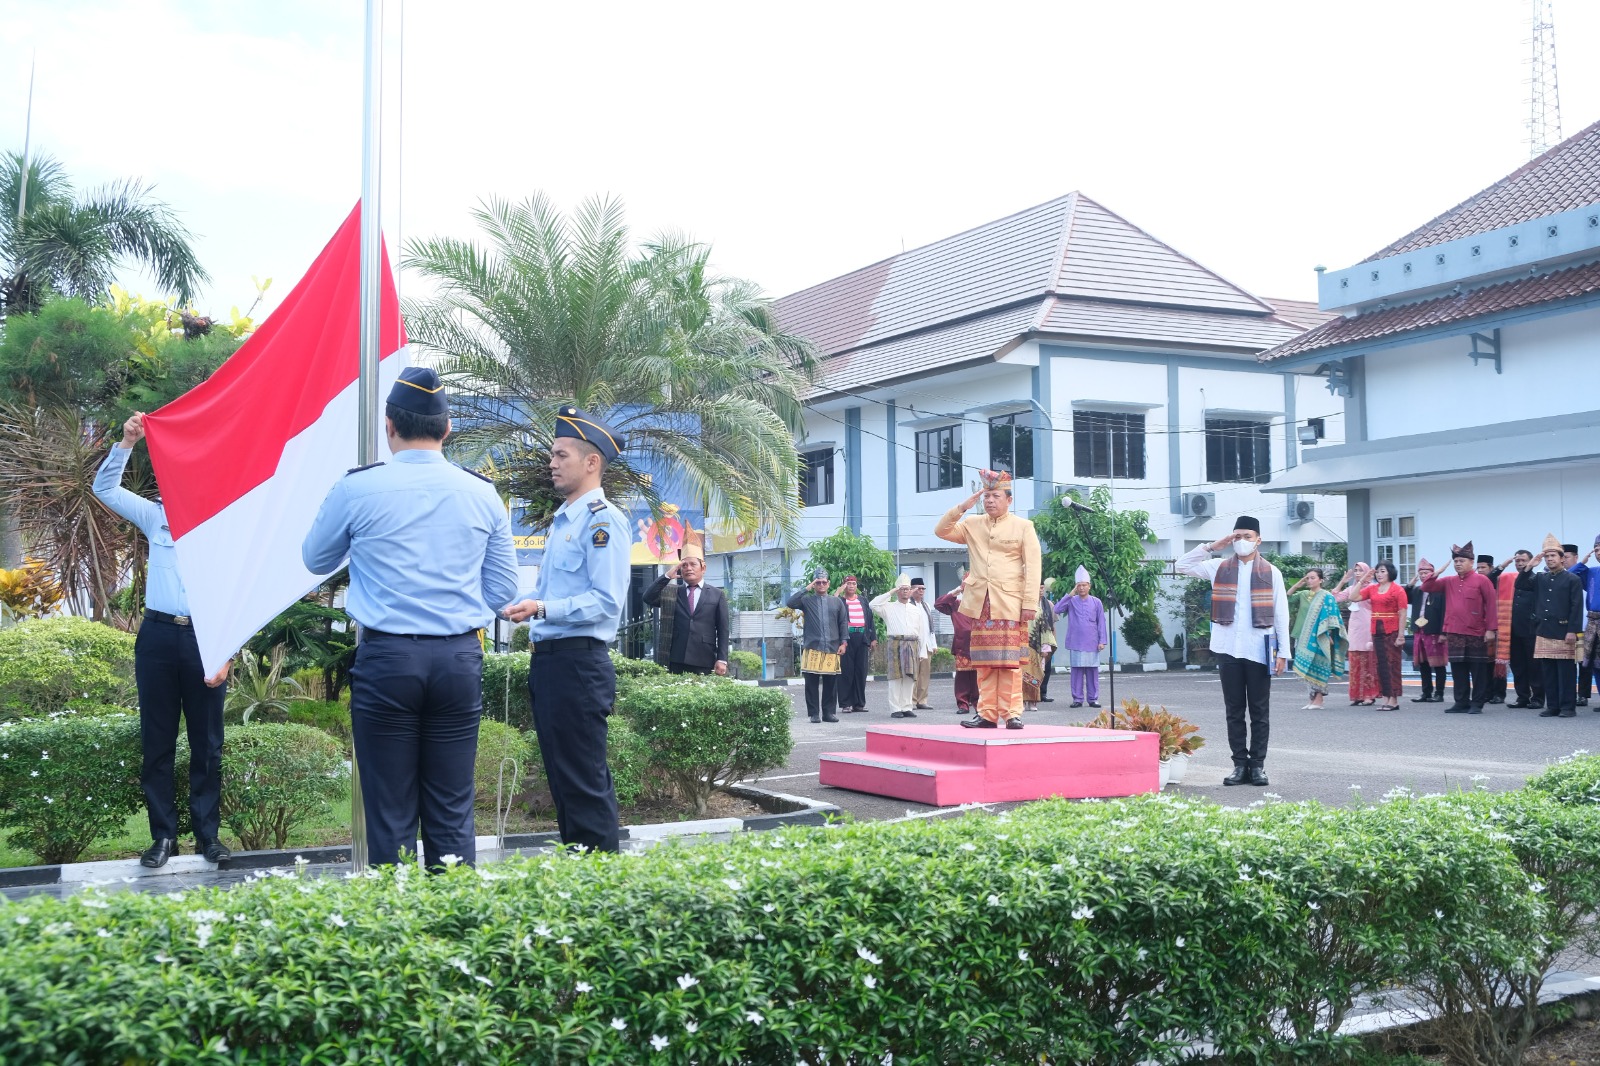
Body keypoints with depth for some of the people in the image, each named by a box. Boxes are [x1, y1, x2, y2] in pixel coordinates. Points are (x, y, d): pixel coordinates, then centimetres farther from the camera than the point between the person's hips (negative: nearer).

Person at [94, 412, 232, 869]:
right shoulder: (156, 516, 10)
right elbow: (104, 488, 10)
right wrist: (127, 442, -3)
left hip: (205, 638, -2)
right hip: (158, 635, 2)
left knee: (207, 744, 4)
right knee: (157, 742, 5)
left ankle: (208, 834, 13)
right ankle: (163, 835, 13)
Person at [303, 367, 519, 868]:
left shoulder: (356, 489, -3)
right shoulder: (483, 493, 3)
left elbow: (315, 559, 14)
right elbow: (503, 590, 9)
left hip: (385, 658, -2)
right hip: (460, 658, 2)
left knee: (391, 816, 5)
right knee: (452, 812, 9)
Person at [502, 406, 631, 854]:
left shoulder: (604, 520, -11)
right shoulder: (560, 521, 19)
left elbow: (606, 600, -20)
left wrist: (542, 609, -25)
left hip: (578, 662, -10)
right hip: (546, 660, 10)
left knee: (585, 783, -6)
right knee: (561, 779, 15)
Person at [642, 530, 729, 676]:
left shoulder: (717, 595, 11)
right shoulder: (670, 592, 15)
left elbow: (723, 630, 6)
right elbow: (648, 599, -1)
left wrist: (722, 660, -4)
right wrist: (667, 576, -7)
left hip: (704, 663, -1)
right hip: (675, 663, 1)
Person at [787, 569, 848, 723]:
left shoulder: (837, 601, 12)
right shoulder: (807, 600, 7)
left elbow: (843, 623, 11)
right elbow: (791, 603, -10)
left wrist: (843, 643, 3)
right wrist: (807, 589, -8)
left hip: (832, 648, 2)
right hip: (812, 648, -2)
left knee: (831, 683, 4)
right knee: (811, 683, -1)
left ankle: (829, 712, 12)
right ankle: (814, 713, 5)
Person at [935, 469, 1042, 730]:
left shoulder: (1023, 527, 5)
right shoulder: (972, 524, 16)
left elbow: (1032, 568, -1)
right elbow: (941, 531, 9)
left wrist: (1030, 604, -9)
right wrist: (962, 507, -1)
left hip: (1010, 606, -3)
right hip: (981, 604, 3)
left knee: (1010, 662, -4)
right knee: (985, 662, 4)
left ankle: (1012, 713, -1)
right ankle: (987, 714, 7)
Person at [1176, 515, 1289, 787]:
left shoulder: (1271, 573, 4)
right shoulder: (1219, 568, 8)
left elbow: (1281, 614, 3)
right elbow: (1182, 565, 1)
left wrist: (1283, 652, -3)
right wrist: (1212, 546, -4)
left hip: (1259, 649, -1)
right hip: (1228, 649, 2)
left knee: (1260, 711, 4)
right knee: (1234, 710, 5)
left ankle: (1258, 764, 9)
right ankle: (1240, 764, 11)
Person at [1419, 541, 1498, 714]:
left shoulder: (1481, 580, -4)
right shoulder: (1448, 581, 10)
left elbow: (1491, 605, -6)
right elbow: (1426, 588, 9)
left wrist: (1490, 628, -11)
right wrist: (1435, 574, -8)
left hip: (1476, 633, -5)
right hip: (1454, 634, 5)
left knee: (1478, 670, 2)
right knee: (1458, 670, 7)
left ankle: (1477, 704, 7)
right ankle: (1461, 702, 13)